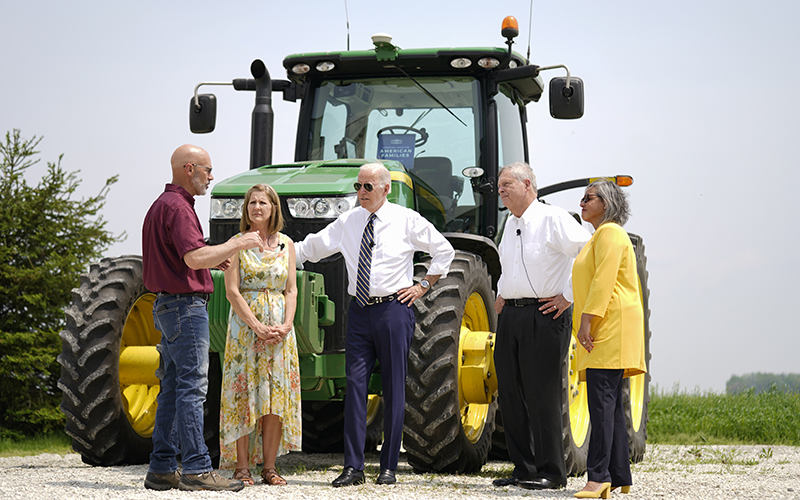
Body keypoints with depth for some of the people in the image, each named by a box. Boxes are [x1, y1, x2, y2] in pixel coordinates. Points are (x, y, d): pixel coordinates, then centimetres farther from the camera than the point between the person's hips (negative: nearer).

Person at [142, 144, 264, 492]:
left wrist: (214, 260, 18)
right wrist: (237, 244, -16)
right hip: (186, 306, -11)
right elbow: (194, 257, -26)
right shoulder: (177, 207, -15)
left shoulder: (161, 205, 19)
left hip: (168, 306, 11)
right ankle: (197, 470, -10)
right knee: (192, 388, -10)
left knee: (173, 388, 10)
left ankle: (162, 469, 11)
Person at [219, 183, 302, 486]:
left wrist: (286, 325, -8)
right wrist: (257, 327, -15)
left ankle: (269, 466, 6)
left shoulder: (286, 244, 10)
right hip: (245, 324, -3)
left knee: (277, 396, 1)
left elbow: (291, 290, 8)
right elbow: (232, 291, -6)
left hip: (280, 327, 3)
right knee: (244, 395, -5)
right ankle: (242, 467, -2)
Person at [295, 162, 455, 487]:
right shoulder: (347, 223, 9)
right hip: (360, 311, 3)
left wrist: (423, 286, 2)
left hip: (393, 309, -3)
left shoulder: (407, 221, 0)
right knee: (355, 384, -2)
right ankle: (353, 467, 0)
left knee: (393, 388, 0)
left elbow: (444, 251, 7)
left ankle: (389, 467, 6)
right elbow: (311, 248, 15)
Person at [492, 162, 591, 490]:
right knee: (510, 393, 7)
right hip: (510, 315, 8)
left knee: (541, 393, -8)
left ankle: (551, 472, -1)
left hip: (544, 316, -8)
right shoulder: (510, 225, 18)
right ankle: (523, 469, 15)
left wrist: (568, 297, -14)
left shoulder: (553, 219, -7)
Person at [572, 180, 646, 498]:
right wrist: (585, 323, 22)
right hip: (603, 331, 11)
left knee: (602, 400, -16)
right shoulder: (599, 236, 25)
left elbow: (604, 281, -18)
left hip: (611, 325, -11)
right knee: (609, 403, 8)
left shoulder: (610, 233, -7)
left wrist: (586, 320, -22)